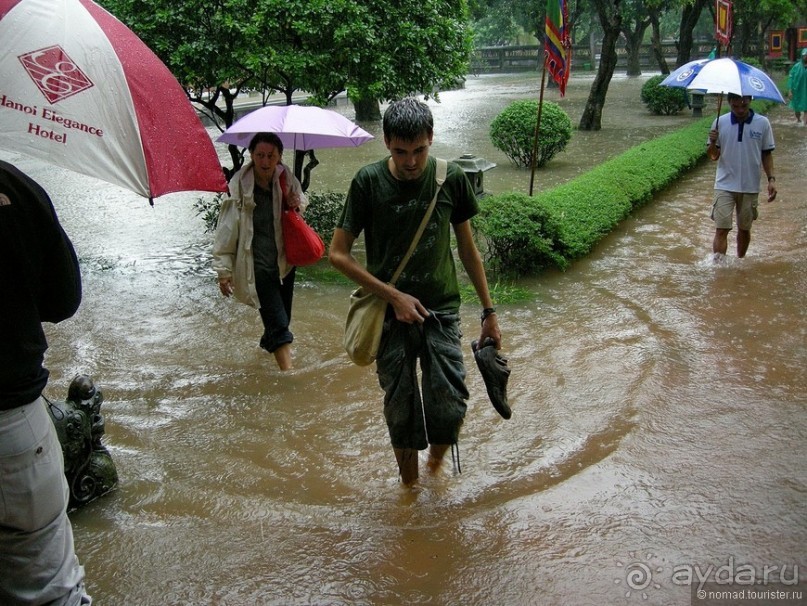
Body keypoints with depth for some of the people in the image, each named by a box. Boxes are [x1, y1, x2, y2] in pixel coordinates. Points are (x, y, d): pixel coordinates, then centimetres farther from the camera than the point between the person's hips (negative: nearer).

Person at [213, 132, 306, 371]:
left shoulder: (286, 179, -3)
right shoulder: (240, 187, -16)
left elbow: (302, 202, 19)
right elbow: (227, 230, -12)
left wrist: (297, 204, -5)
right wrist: (224, 270, -11)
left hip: (285, 259, 6)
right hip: (258, 266, -5)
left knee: (282, 315, 20)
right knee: (279, 324, -10)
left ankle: (269, 343, 50)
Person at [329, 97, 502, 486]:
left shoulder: (450, 178, -4)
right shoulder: (369, 182, -9)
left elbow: (467, 247, 7)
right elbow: (338, 253, -7)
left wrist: (489, 311, 9)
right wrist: (393, 296, -13)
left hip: (441, 310, 1)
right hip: (391, 314, 0)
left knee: (449, 409, -9)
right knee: (400, 410, 6)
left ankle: (437, 455, 25)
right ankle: (410, 486, 31)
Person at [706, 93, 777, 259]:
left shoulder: (762, 123, -2)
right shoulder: (720, 122, -2)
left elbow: (767, 154, 6)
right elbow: (714, 155, 1)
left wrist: (771, 179, -4)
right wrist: (713, 143, -20)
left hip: (750, 187, 1)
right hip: (725, 185, -1)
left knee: (744, 229, 13)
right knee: (721, 229, -9)